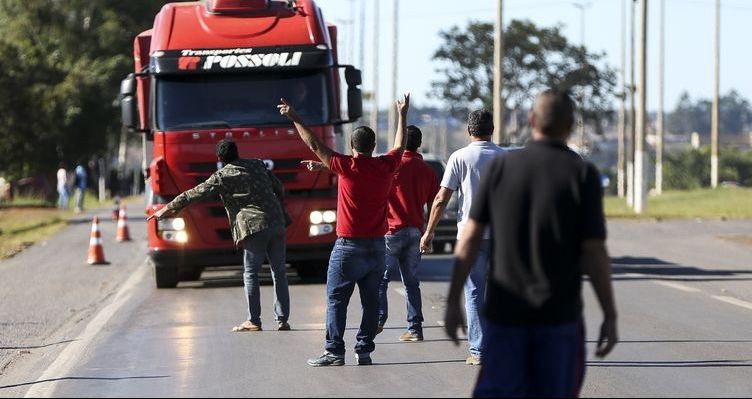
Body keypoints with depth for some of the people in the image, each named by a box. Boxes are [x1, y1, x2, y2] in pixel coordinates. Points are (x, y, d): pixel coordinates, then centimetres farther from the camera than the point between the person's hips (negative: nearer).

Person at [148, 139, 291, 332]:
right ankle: (282, 320, 7)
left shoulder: (222, 177, 0)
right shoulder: (258, 165, 15)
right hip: (277, 225, 5)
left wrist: (169, 208, 7)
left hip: (254, 227, -5)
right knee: (279, 272, 8)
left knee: (251, 273, 3)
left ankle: (254, 321, 0)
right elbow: (279, 188, 21)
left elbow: (196, 193, 0)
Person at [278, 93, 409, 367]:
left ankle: (334, 352, -3)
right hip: (377, 246, 5)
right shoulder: (386, 167, 1)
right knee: (370, 301, 8)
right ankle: (364, 350, 8)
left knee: (336, 300, 0)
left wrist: (295, 119, 7)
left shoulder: (348, 166, -11)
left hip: (349, 246, -5)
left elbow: (315, 145, -3)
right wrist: (402, 115, 36)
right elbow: (400, 146, 22)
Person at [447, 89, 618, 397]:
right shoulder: (583, 174, -5)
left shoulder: (501, 167, 1)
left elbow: (470, 239, -1)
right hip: (559, 314, -1)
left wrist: (453, 303, 4)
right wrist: (610, 317, -3)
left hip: (505, 311, 1)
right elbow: (594, 251, -9)